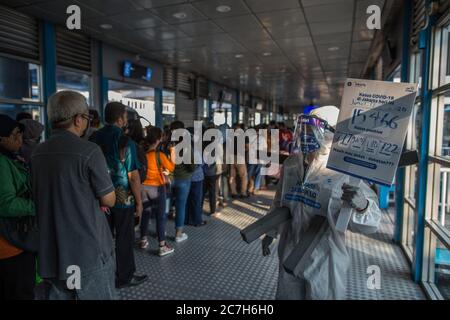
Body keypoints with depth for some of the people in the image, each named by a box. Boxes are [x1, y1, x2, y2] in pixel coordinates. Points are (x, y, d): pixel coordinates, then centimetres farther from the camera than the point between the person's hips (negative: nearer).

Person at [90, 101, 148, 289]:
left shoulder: (94, 138, 2)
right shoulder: (125, 141, -15)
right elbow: (133, 175, -17)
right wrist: (138, 202, -8)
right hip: (123, 198, -5)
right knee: (124, 238, 8)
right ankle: (124, 277, 21)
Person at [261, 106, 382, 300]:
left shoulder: (343, 172, -18)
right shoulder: (291, 165, -1)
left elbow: (370, 223, -21)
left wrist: (362, 205, -43)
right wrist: (270, 233, 19)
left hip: (324, 262, -5)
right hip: (289, 256, 5)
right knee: (286, 295, 20)